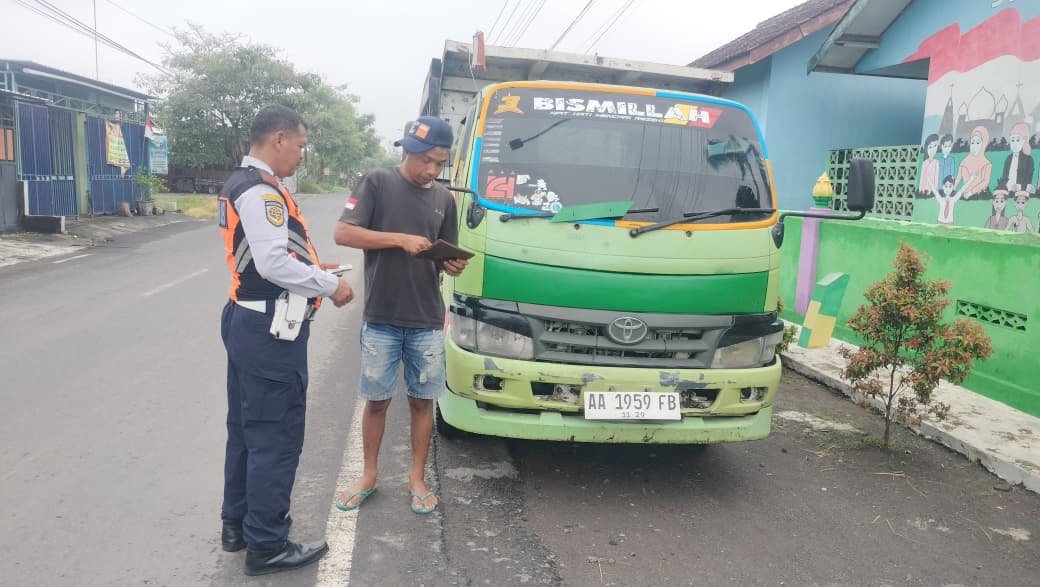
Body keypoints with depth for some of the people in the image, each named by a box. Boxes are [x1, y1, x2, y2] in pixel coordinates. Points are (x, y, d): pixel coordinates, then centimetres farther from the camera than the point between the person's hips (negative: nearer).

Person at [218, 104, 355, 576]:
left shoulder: (240, 184, 15)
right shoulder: (261, 192, -19)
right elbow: (274, 263, -27)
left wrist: (309, 265, 13)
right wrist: (329, 285, -15)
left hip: (245, 320, 11)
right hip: (269, 329, -11)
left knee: (247, 427, 20)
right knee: (275, 436, -1)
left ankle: (237, 523, 34)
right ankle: (267, 545, 11)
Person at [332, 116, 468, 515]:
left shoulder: (444, 198, 9)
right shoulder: (377, 183, -4)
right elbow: (343, 233, -13)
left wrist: (453, 266, -9)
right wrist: (400, 238, -21)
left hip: (427, 322, 3)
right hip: (381, 319, -3)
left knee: (422, 400, 9)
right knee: (376, 400, 9)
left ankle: (417, 479, 24)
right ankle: (369, 476, 26)